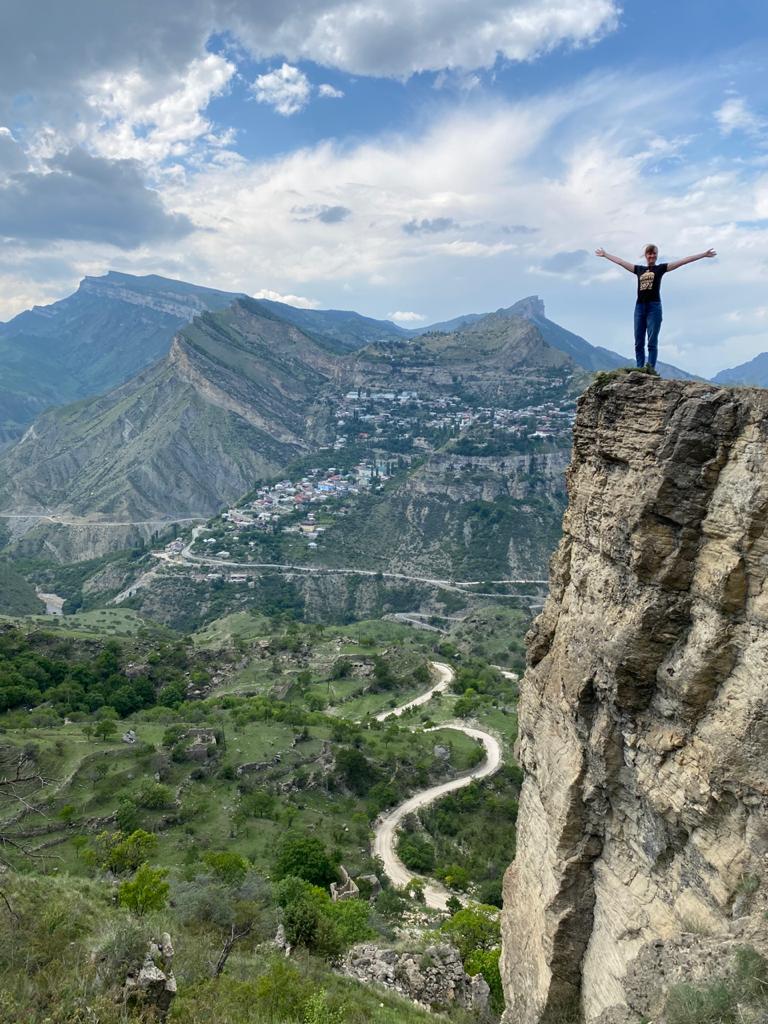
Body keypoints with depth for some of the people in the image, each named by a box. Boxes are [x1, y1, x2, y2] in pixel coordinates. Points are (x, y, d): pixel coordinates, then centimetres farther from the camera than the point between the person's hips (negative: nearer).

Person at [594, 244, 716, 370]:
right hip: (639, 307, 4)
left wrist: (703, 255, -2)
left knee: (652, 342, -6)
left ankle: (651, 369, -8)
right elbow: (620, 261, 23)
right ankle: (639, 369, 6)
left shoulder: (661, 268, 7)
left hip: (654, 307, -3)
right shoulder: (639, 269, 15)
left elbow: (683, 261, 3)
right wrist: (605, 254, 29)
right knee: (638, 343, 2)